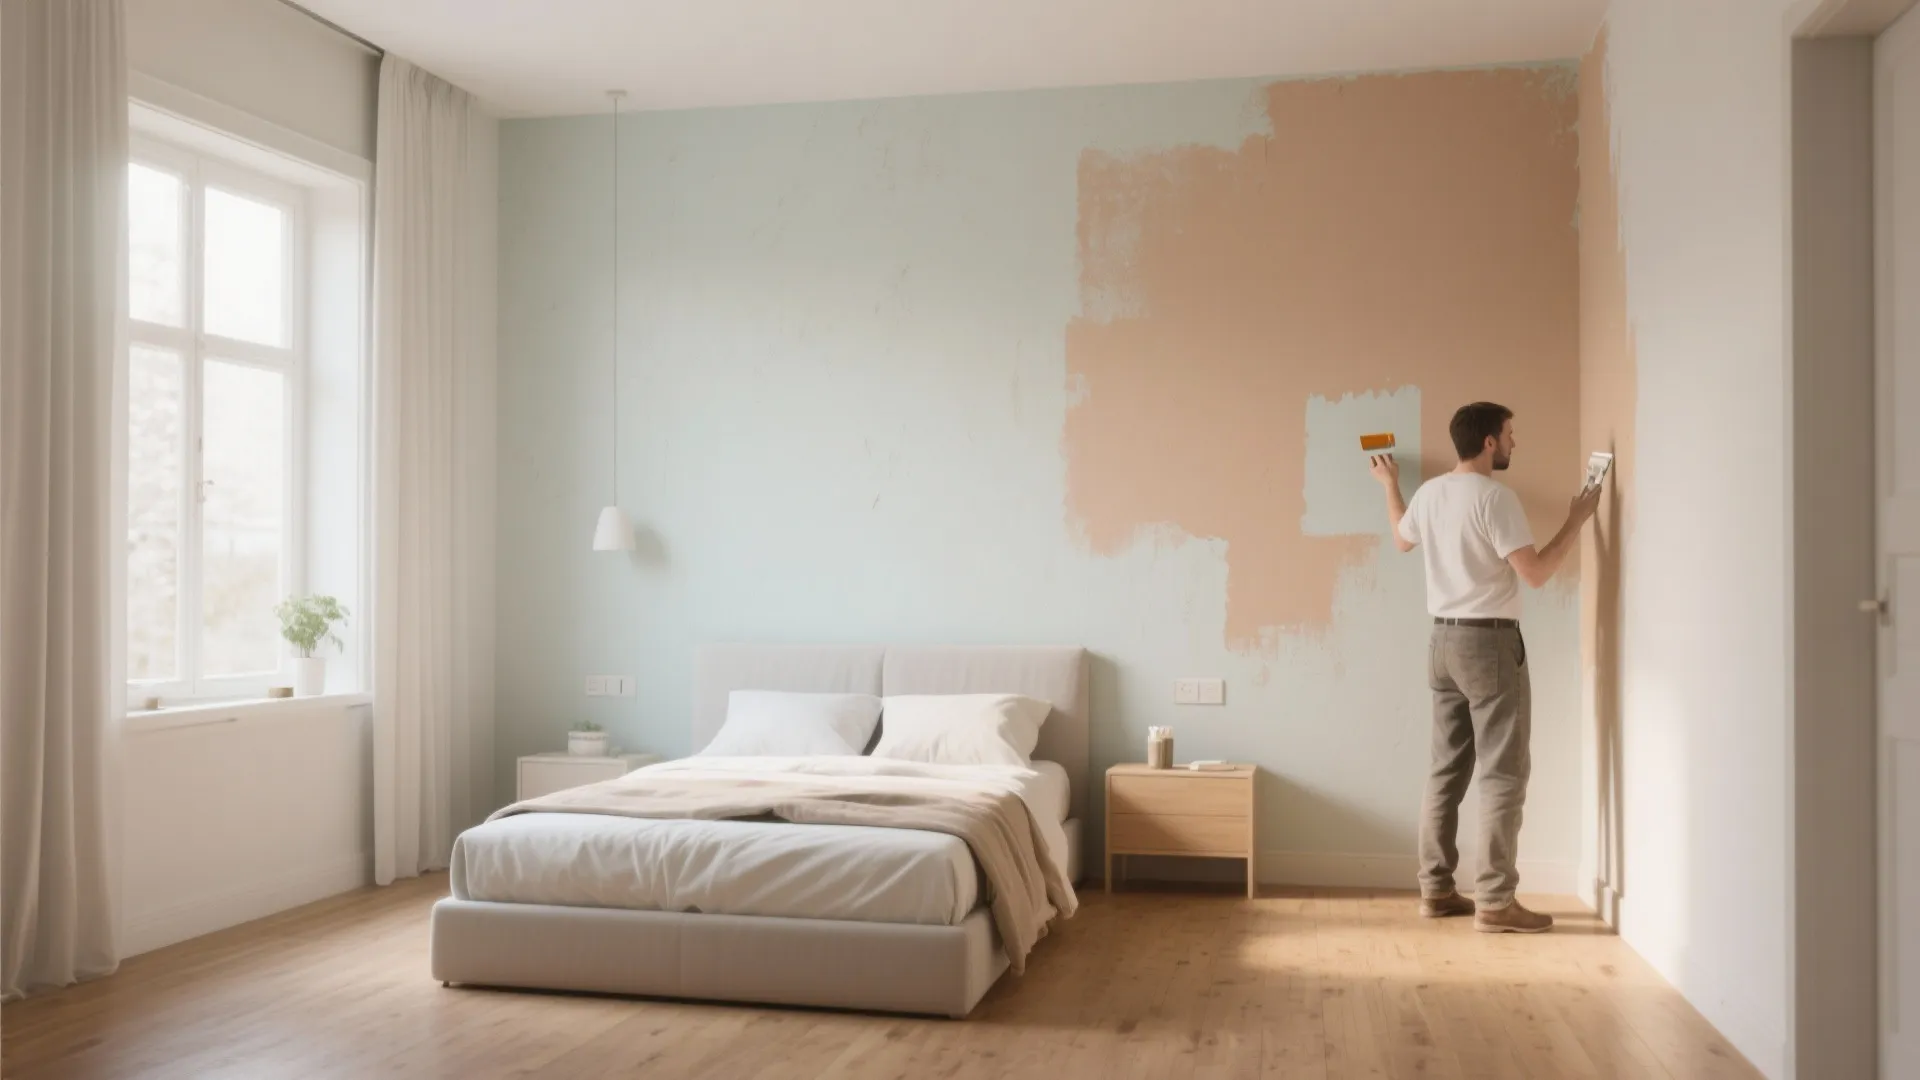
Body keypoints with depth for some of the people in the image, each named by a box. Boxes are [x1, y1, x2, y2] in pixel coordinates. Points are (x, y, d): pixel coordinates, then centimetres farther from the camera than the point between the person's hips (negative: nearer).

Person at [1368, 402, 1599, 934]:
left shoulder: (1430, 492, 8)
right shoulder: (1495, 496, -16)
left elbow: (1402, 539, 29)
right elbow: (1536, 573, -18)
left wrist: (1390, 484, 43)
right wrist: (1577, 520, -5)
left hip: (1444, 640, 8)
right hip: (1490, 641, -8)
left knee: (1447, 769, 12)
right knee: (1503, 773, -4)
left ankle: (1436, 889, 15)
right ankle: (1495, 902, -3)